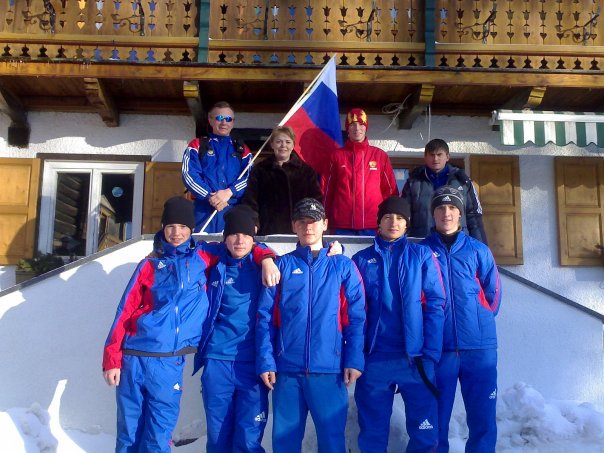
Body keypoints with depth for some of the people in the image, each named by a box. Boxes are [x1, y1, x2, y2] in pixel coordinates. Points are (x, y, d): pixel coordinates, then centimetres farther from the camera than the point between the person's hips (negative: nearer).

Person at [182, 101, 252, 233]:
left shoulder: (242, 150, 18)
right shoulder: (197, 145, 13)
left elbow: (249, 178, 4)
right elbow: (189, 175, -1)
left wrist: (229, 192, -14)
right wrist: (210, 197, -14)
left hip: (234, 211, 2)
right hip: (203, 210, -1)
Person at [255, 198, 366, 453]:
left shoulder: (343, 266, 7)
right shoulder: (282, 266, 8)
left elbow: (356, 317, 1)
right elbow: (265, 317, 3)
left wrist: (354, 360, -8)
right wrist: (265, 361, -6)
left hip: (330, 370, -1)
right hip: (287, 369, 1)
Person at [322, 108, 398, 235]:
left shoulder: (380, 155, 8)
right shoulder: (337, 155, 8)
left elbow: (390, 189, 10)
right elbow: (326, 189, 10)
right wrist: (326, 221, 6)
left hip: (372, 226, 0)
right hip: (343, 226, 0)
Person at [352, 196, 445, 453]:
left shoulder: (422, 255, 6)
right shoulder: (361, 260, 8)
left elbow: (435, 305, -1)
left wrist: (430, 354, -9)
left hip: (415, 357, -1)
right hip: (374, 358, 1)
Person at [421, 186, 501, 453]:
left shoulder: (478, 250, 7)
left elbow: (493, 293, 10)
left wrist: (478, 320, 9)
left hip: (480, 346, 1)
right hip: (438, 347, -1)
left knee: (483, 417, 5)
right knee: (436, 417, 7)